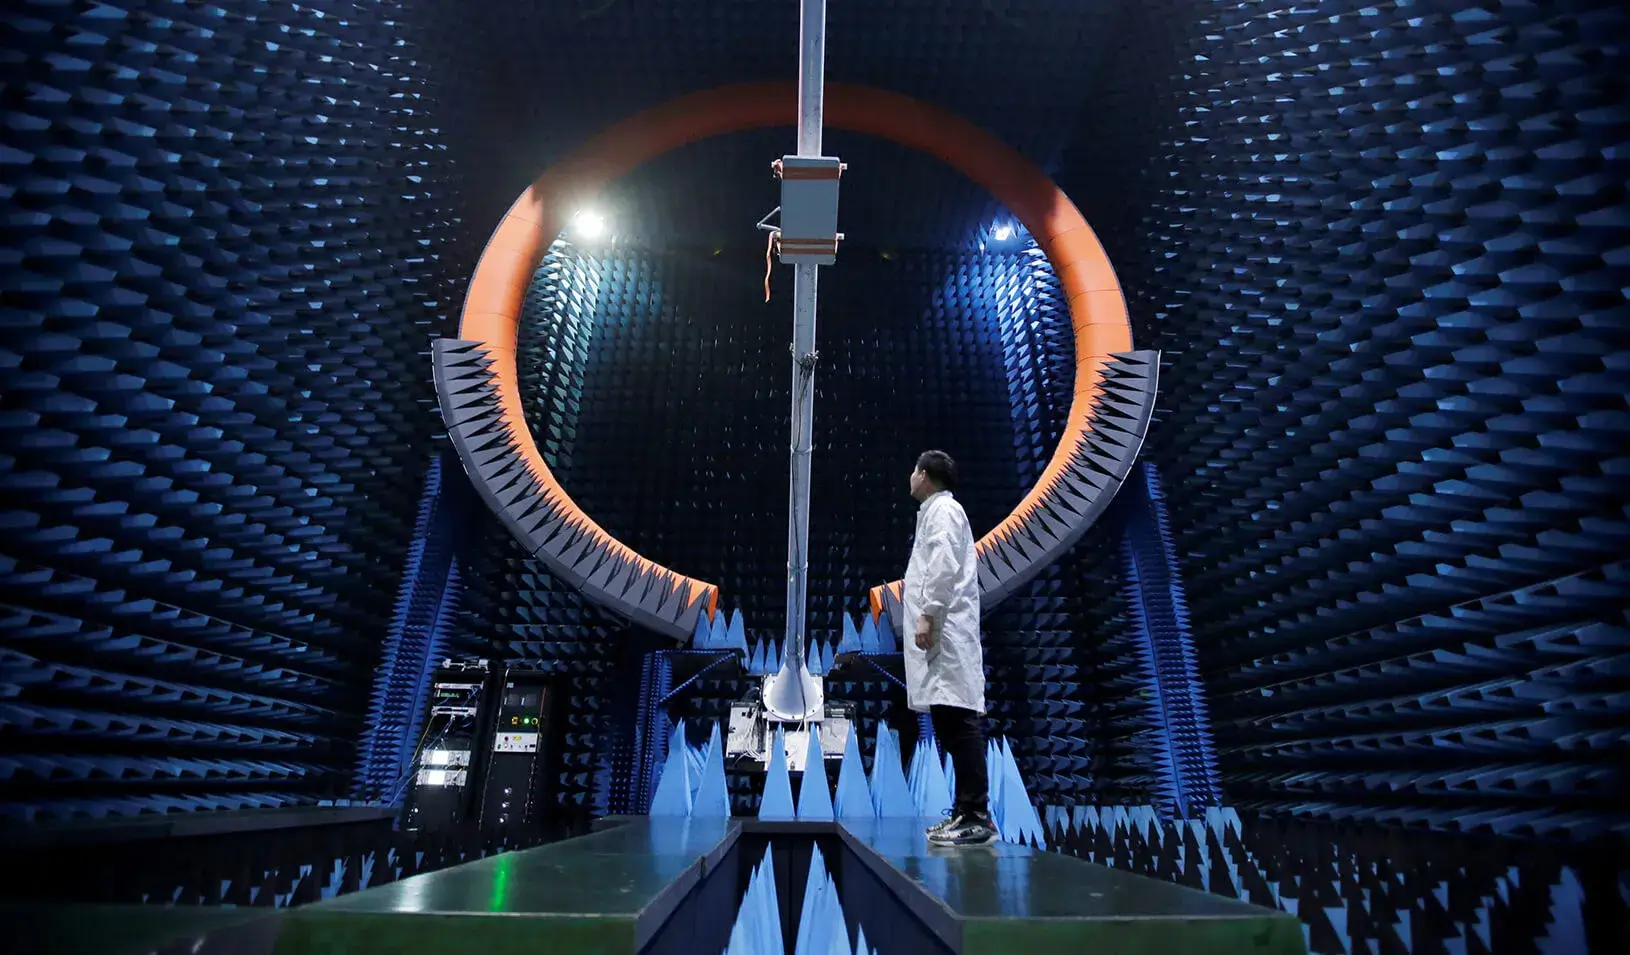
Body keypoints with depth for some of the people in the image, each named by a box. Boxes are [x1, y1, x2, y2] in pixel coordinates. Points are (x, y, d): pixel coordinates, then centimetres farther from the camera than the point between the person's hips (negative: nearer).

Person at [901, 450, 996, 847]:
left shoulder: (943, 509, -4)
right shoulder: (935, 512, 25)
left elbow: (945, 567, -17)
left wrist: (927, 616, -20)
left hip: (945, 632, -10)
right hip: (939, 634, 10)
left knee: (958, 721, -10)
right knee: (951, 724, 10)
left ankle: (977, 816, -7)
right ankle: (965, 810, 15)